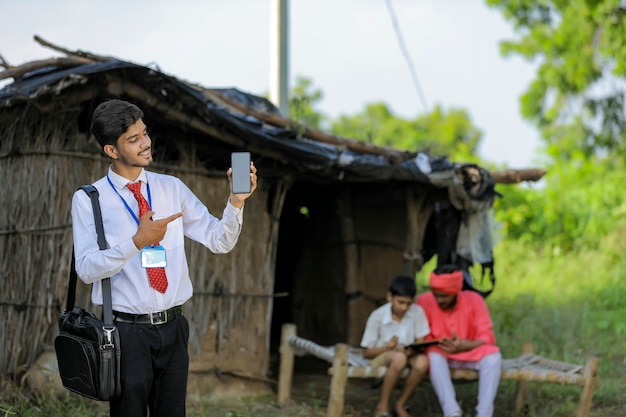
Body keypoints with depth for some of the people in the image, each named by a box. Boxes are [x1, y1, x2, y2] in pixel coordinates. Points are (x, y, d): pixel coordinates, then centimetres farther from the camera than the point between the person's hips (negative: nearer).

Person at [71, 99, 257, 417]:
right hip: (127, 330, -4)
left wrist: (236, 201, -16)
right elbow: (86, 268, -15)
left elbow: (220, 241, 2)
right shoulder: (88, 200, -5)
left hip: (172, 327, 4)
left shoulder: (172, 188, 6)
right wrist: (136, 242, -29)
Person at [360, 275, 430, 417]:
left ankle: (400, 404, -10)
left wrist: (411, 350, -29)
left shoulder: (417, 312, -11)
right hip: (381, 357, -3)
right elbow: (366, 353, -11)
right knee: (399, 358, -38)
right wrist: (387, 347, -30)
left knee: (422, 361, -32)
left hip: (408, 356, 3)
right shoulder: (377, 316, -16)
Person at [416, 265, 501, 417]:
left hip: (470, 353, 1)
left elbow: (487, 337, -14)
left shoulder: (474, 300, -12)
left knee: (493, 355, -30)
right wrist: (429, 344, -29)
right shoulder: (424, 301, -13)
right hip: (441, 354, 0)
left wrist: (464, 346, -33)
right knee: (434, 356, -35)